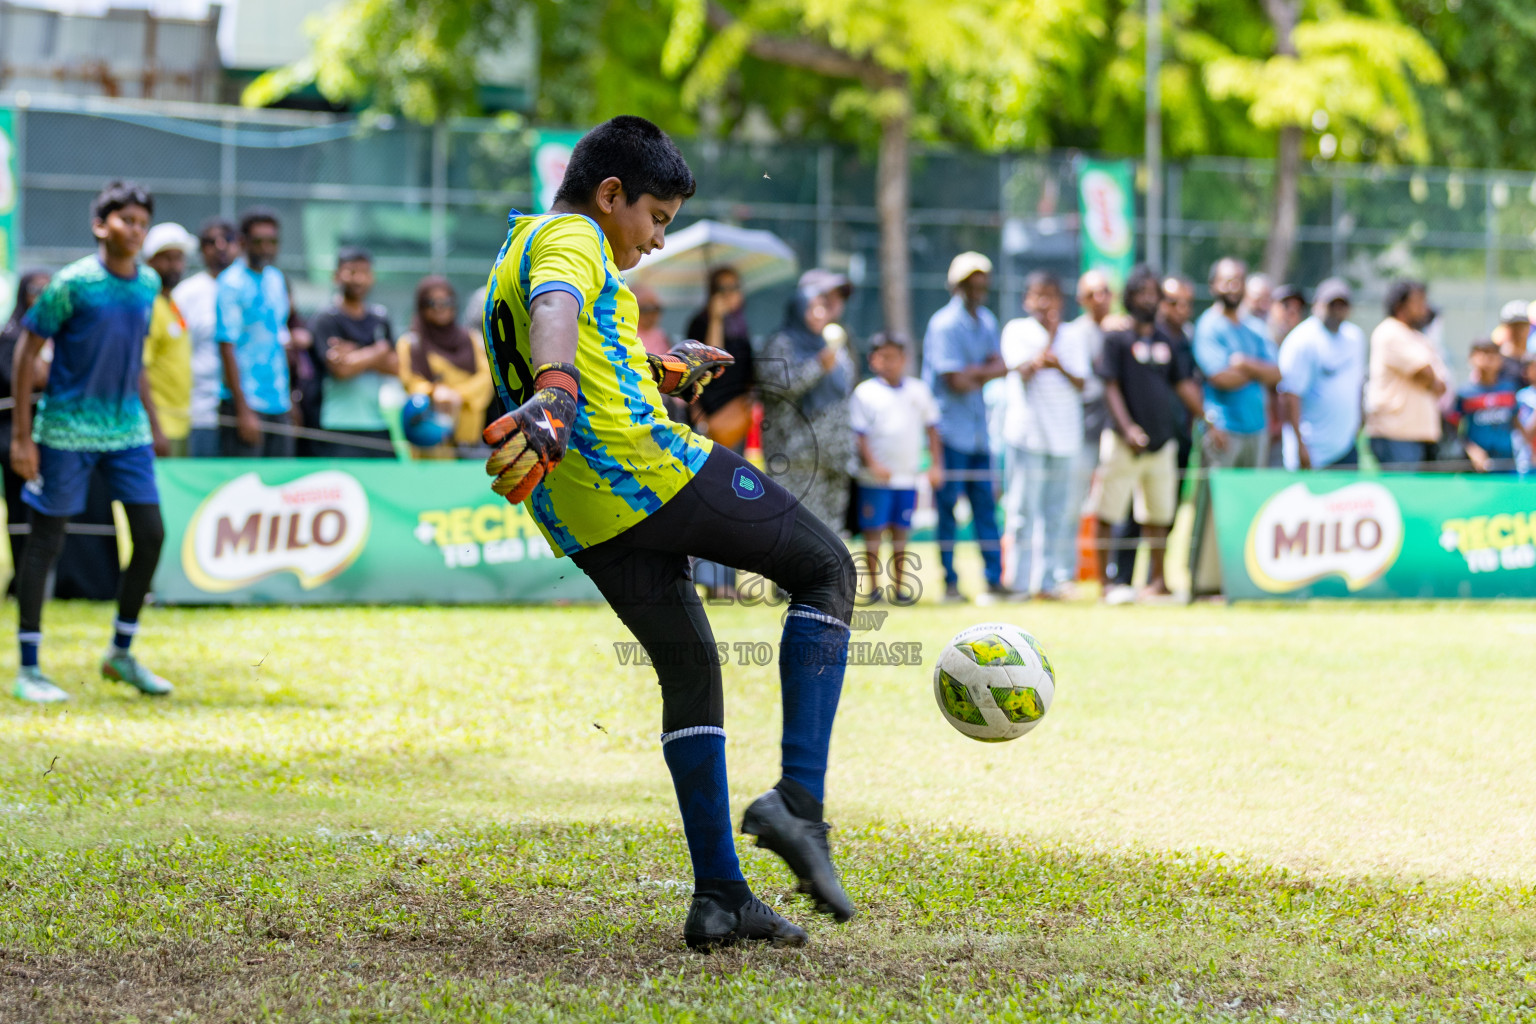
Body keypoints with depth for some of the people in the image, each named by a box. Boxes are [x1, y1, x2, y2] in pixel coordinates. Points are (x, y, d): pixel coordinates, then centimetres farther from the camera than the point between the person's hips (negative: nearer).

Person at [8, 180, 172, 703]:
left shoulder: (148, 283, 5)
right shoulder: (73, 282, -12)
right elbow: (26, 351, -8)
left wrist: (146, 419, 19)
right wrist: (20, 434, -11)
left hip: (127, 429, 6)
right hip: (67, 430, -6)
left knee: (151, 533, 0)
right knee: (47, 539, 0)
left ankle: (121, 654, 16)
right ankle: (28, 669, 6)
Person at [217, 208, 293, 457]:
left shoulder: (276, 279, 13)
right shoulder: (231, 284, -10)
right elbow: (227, 348, -14)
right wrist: (243, 411, -17)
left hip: (279, 404, 7)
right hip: (246, 402, -7)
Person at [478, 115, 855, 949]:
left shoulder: (510, 258, 26)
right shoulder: (571, 238, -3)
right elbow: (555, 309, -27)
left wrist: (659, 374, 40)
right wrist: (555, 392, -45)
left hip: (582, 523, 9)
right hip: (645, 464, -9)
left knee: (689, 670, 16)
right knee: (826, 571, 6)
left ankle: (719, 894, 9)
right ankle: (798, 801, -10)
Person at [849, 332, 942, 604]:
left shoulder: (918, 391, 9)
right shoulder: (865, 393, -2)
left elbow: (931, 428, 14)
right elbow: (859, 433, -4)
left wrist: (936, 464, 8)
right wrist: (872, 464, -14)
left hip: (907, 476, 3)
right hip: (875, 478, -3)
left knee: (901, 531, 7)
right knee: (873, 530, -2)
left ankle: (899, 585, 14)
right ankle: (873, 586, 5)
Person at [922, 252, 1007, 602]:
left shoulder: (987, 322, 14)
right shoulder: (944, 324, -12)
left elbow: (1000, 367, 5)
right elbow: (956, 382, -18)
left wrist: (974, 372, -13)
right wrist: (986, 370, -1)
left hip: (978, 428, 7)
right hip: (950, 426, -7)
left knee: (985, 505, 7)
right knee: (948, 505, -4)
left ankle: (995, 579, 9)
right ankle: (950, 582, 0)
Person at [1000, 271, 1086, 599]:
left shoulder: (1071, 337, 14)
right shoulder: (1017, 331, 3)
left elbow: (1081, 382, 5)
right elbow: (1024, 371, -11)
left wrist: (1060, 367, -13)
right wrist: (1050, 336, -12)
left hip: (1063, 436, 4)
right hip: (1028, 433, -4)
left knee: (1059, 513, 3)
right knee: (1024, 511, -4)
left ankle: (1051, 580, 8)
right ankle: (1020, 582, 0)